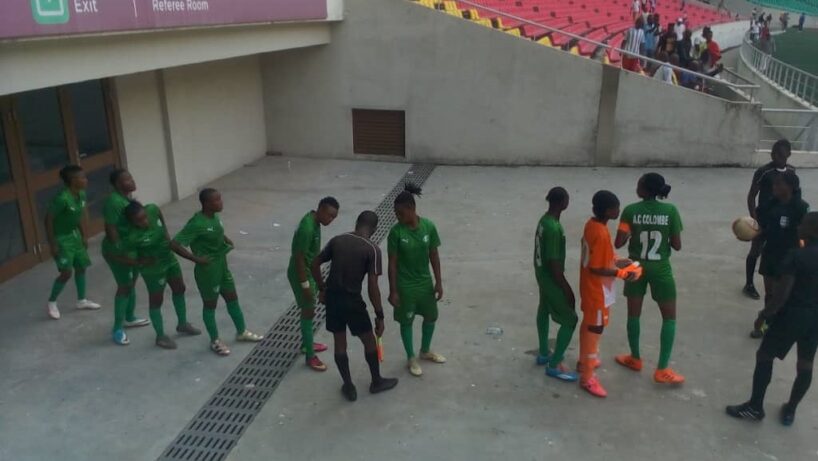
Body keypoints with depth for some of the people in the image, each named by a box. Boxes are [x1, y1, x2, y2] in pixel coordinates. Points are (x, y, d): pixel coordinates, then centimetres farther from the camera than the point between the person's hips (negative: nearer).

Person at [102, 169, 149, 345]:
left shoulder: (128, 197, 6)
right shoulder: (114, 202, -23)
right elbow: (110, 229, -25)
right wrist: (120, 252, -25)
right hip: (118, 250, -9)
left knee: (132, 283, 20)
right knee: (124, 286, -6)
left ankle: (130, 318, 37)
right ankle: (118, 329, 4)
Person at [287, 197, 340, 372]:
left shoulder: (314, 221, 1)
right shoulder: (307, 228, -30)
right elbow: (299, 258, -27)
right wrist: (305, 285, -22)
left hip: (309, 271, 10)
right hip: (301, 274, -10)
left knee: (308, 310, 22)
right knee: (309, 312, -1)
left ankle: (306, 343, 39)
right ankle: (310, 356, 11)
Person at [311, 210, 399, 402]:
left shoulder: (337, 240, 1)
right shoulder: (372, 249, -13)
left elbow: (314, 265, 6)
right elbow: (372, 287, -17)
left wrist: (322, 289, 19)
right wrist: (379, 315, -9)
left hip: (332, 297, 5)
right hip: (352, 300, -4)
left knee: (340, 343, 16)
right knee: (369, 340, 17)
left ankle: (348, 386, 29)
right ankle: (377, 382, 34)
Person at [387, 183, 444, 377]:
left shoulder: (428, 226, -11)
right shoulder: (396, 232, -18)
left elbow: (434, 255, -2)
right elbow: (392, 263, -12)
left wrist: (439, 282, 0)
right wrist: (393, 290, -12)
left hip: (425, 282, 4)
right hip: (405, 285, -3)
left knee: (431, 316, 19)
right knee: (406, 321, 12)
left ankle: (426, 351, 44)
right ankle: (411, 358, 32)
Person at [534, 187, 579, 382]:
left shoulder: (544, 220, 1)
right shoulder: (553, 228, -29)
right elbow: (554, 263, -27)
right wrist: (567, 289, -18)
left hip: (542, 274, 10)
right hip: (551, 278, -10)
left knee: (544, 311, 22)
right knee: (570, 319, -1)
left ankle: (544, 354, 39)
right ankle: (554, 365, 6)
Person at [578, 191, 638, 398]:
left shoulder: (591, 224, -1)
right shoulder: (601, 234, -29)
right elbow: (596, 269, -25)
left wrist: (615, 261, 7)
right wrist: (620, 273, -21)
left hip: (589, 287, 10)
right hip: (597, 290, -10)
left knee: (588, 324, 24)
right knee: (595, 330, 0)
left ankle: (584, 360, 42)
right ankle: (587, 378, 10)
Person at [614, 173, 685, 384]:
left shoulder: (631, 210, -11)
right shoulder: (670, 210, -11)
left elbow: (618, 243, -13)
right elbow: (677, 246, -8)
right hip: (660, 269, -1)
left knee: (633, 314, 17)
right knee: (669, 317, 11)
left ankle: (635, 359, 32)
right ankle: (662, 370, 11)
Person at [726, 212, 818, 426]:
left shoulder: (796, 256, -18)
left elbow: (782, 293, -20)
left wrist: (764, 314, -9)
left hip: (792, 315, -6)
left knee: (764, 356, 9)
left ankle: (755, 407, 16)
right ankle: (790, 410, 29)